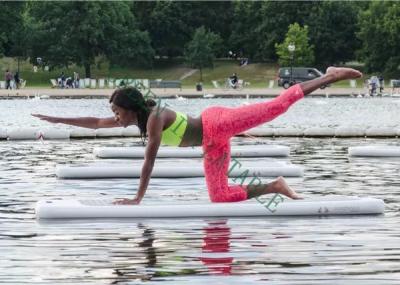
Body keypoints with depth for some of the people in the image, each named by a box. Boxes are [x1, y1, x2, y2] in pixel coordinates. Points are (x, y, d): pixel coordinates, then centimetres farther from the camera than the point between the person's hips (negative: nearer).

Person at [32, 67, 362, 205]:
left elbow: (149, 162, -24)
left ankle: (330, 76, -6)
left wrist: (138, 198, -23)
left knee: (279, 104, -13)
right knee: (221, 197, 1)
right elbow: (95, 122, 16)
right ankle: (275, 186, 7)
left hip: (217, 123, -9)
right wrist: (57, 120, 14)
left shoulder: (155, 118, -19)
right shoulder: (138, 119, 7)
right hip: (213, 145, 9)